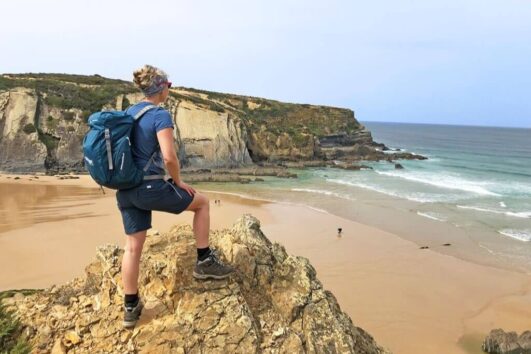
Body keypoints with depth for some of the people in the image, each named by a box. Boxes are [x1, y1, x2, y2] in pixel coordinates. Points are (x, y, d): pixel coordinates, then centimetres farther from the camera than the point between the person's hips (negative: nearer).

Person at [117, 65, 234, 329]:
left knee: (133, 245, 13)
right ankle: (204, 261, 17)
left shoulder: (128, 113, 12)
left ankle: (131, 307, 22)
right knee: (201, 202, 13)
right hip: (150, 188, -8)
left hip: (125, 189, 8)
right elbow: (169, 157, -21)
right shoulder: (160, 115, -12)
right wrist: (179, 182, -5)